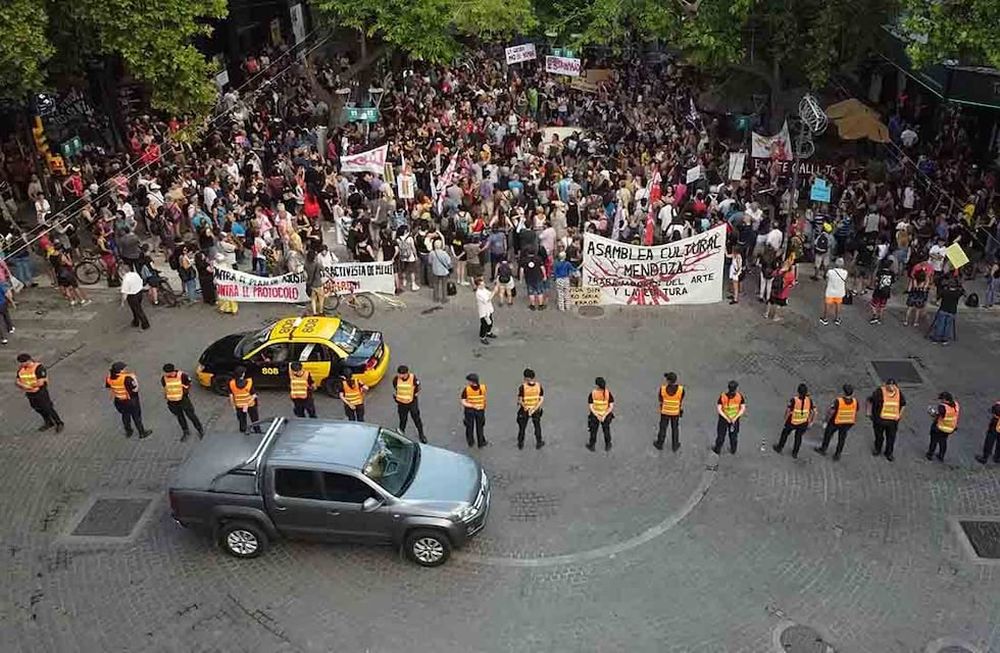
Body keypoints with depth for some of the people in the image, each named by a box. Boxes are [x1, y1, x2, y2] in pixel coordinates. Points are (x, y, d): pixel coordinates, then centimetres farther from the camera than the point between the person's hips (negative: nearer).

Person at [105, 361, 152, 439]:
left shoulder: (109, 377, -16)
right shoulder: (126, 378, -35)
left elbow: (108, 386, 4)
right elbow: (135, 388, -26)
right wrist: (132, 377, -14)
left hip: (119, 401, 5)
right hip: (130, 401, -5)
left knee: (125, 415, 28)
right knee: (136, 416, 16)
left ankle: (128, 432, 47)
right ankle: (142, 433, 33)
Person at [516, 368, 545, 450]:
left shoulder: (522, 387, -21)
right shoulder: (539, 386, -11)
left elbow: (520, 400, -18)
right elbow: (542, 399, -12)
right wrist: (535, 409, -14)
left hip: (524, 410, -2)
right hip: (536, 410, 2)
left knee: (522, 427, 16)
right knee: (537, 426, 21)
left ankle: (520, 444, 27)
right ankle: (539, 443, 32)